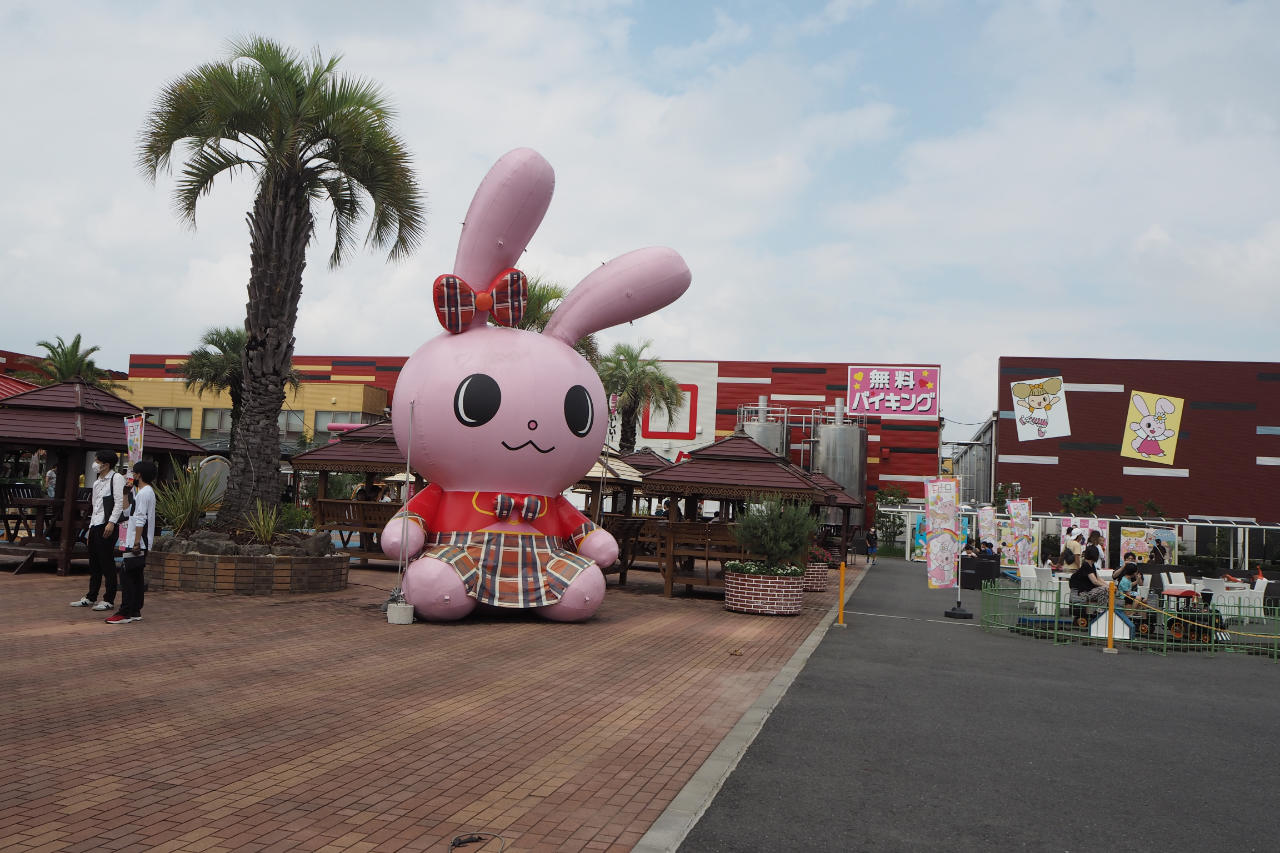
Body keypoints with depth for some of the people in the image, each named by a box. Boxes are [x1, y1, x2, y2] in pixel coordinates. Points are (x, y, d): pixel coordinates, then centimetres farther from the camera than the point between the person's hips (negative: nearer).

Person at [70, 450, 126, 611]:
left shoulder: (116, 478, -5)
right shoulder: (97, 482, 20)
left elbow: (119, 502, -13)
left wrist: (111, 523, -20)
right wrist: (91, 527, 19)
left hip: (107, 525, -8)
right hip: (95, 525, 8)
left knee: (107, 563, -5)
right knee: (93, 563, 12)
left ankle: (109, 600, 1)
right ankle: (90, 598, 20)